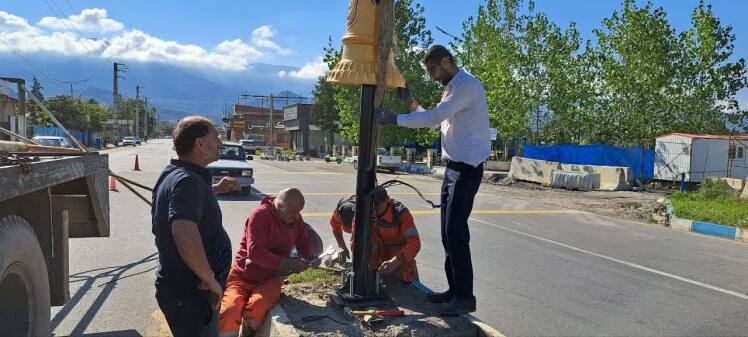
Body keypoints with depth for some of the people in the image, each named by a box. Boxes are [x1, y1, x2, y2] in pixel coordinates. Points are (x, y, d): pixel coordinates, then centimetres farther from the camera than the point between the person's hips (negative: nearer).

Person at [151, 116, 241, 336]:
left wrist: (215, 189, 21)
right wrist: (211, 281, -28)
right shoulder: (188, 181, -26)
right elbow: (186, 237, -40)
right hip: (190, 293, -10)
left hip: (181, 285, 10)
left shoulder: (173, 173, 6)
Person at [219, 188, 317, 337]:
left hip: (269, 279, 3)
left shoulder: (295, 218, 1)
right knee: (228, 315, -26)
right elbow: (255, 252, -23)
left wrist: (313, 256, -11)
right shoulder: (260, 215, -17)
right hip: (243, 276, -3)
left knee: (255, 311, -27)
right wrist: (289, 264, -29)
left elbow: (304, 242, 12)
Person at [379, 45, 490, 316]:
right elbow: (434, 121, 23)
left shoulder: (467, 85, -13)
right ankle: (454, 289, 19)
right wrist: (410, 102, 11)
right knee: (448, 231, 10)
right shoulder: (452, 88, 19)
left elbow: (434, 117, -22)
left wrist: (395, 119, -16)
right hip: (453, 165, 10)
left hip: (467, 167, -10)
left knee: (456, 231, -12)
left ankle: (465, 296, -2)